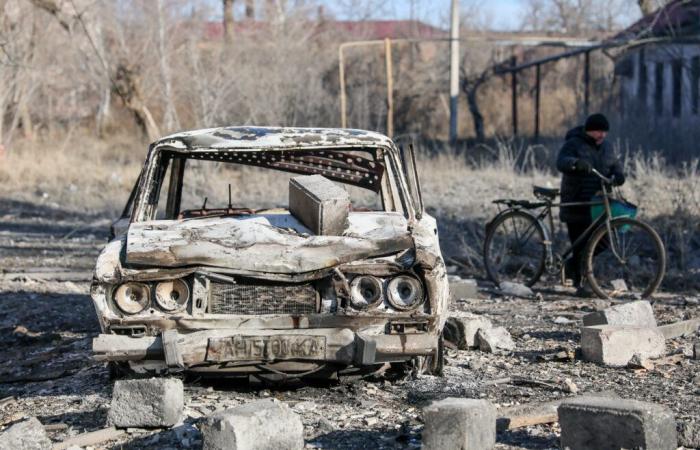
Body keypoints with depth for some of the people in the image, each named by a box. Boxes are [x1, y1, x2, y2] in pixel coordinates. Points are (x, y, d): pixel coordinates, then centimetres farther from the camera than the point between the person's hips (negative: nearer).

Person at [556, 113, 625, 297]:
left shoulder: (606, 146, 12)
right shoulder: (573, 144, -9)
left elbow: (615, 163, 10)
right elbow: (562, 162, -25)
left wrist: (618, 174, -15)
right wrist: (576, 163, -47)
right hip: (576, 204, -6)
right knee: (579, 243, -6)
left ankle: (572, 263, 24)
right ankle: (579, 284, 2)